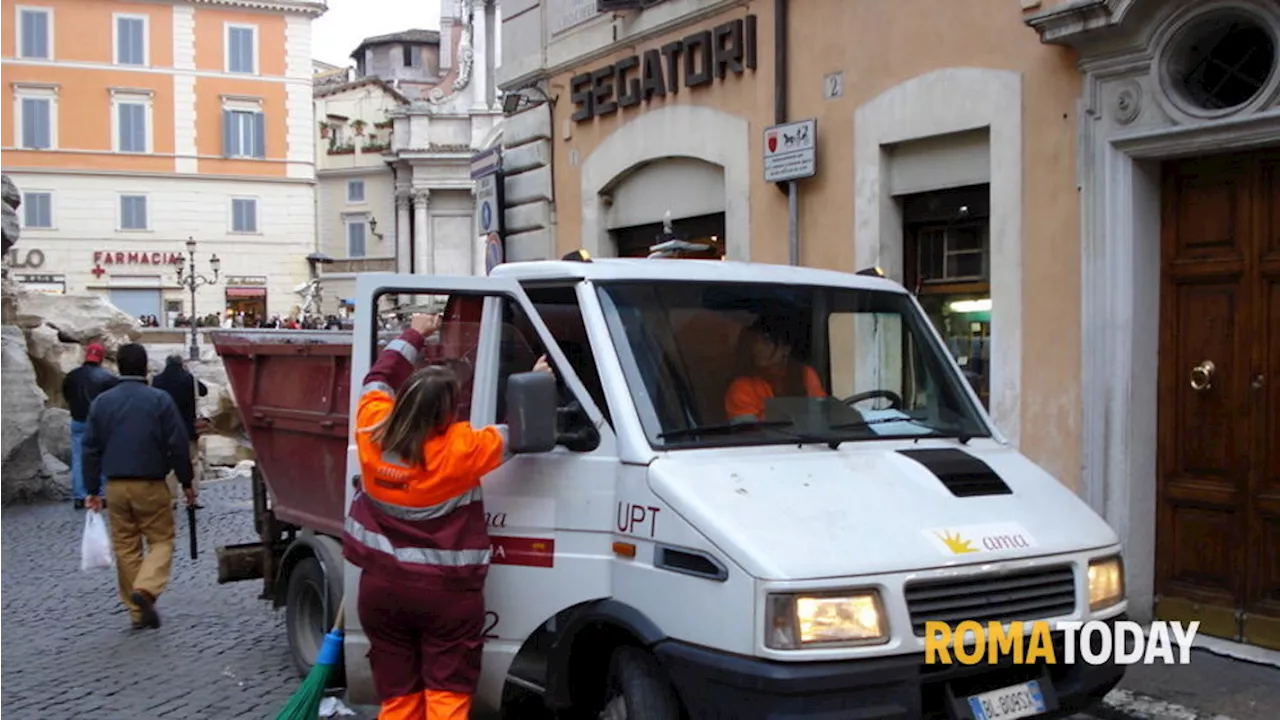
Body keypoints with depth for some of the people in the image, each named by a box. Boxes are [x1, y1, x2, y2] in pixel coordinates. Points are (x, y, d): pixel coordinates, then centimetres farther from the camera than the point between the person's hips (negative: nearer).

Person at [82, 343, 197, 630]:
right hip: (151, 485, -3)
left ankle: (138, 612, 12)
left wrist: (92, 490, 11)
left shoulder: (101, 402, 5)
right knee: (161, 540, 6)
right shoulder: (160, 400, -6)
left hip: (116, 486, 4)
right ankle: (146, 588, -19)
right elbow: (178, 445, -6)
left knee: (125, 547, 10)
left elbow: (91, 449, 7)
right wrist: (186, 482, 3)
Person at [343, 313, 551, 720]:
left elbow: (378, 379, 12)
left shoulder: (373, 432, -7)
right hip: (447, 593, -4)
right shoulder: (461, 450, -17)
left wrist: (413, 335, 23)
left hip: (381, 587, 4)